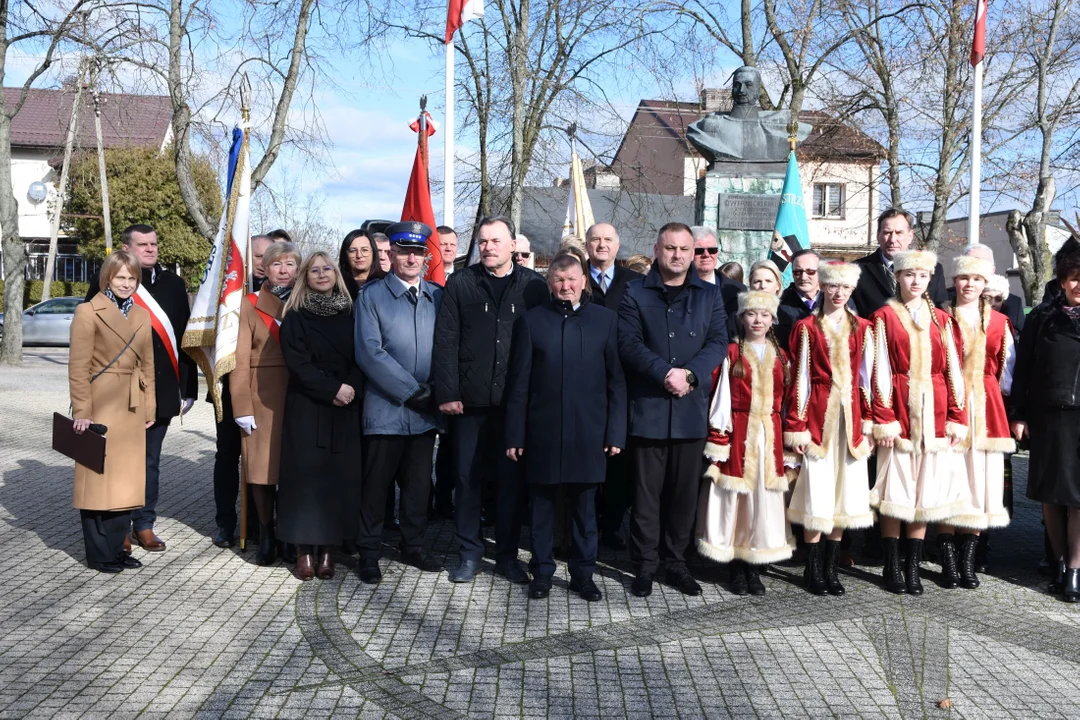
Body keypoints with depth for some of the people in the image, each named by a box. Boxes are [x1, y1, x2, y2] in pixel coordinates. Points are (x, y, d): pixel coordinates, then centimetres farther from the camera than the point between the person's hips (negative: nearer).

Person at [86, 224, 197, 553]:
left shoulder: (173, 284, 9)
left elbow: (185, 337, 10)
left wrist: (187, 387, 7)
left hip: (161, 389, 3)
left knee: (150, 461, 12)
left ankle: (144, 525, 23)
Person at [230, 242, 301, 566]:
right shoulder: (249, 305, 3)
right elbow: (240, 359, -1)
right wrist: (242, 406, -8)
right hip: (263, 398, -2)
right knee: (262, 465, 1)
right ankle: (265, 533, 15)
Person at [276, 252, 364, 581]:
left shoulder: (349, 315, 10)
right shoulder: (295, 317, 2)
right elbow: (298, 362, -8)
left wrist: (352, 388, -13)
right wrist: (333, 388, -15)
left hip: (344, 411, 2)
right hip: (306, 408, -2)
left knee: (338, 475, 1)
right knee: (306, 474, -2)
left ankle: (327, 547, 9)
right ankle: (304, 549, 6)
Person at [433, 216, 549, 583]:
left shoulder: (534, 286, 4)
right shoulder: (459, 283, 4)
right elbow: (446, 341, 0)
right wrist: (447, 393, -7)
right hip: (471, 398, 0)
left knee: (512, 478, 7)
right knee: (468, 477, 7)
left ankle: (507, 554, 21)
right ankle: (469, 553, 21)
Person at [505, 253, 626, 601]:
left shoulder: (605, 319, 3)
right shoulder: (532, 320, 3)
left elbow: (617, 380, 2)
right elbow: (519, 382, 2)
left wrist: (616, 432, -3)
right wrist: (515, 435, -2)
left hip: (589, 433, 0)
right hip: (543, 432, 0)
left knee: (585, 507, 10)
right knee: (542, 506, 10)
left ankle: (583, 574, 24)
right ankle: (541, 572, 24)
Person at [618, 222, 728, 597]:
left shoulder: (709, 294, 12)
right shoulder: (636, 292, 6)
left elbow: (719, 342, 2)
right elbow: (629, 343, -5)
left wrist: (689, 374, -14)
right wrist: (665, 373, -17)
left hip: (691, 408, 2)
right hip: (648, 407, -2)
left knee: (685, 491, 8)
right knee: (647, 491, 2)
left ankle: (677, 562, 20)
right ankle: (645, 565, 13)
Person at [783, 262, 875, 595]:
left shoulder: (862, 329, 9)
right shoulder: (806, 327, 1)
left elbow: (867, 379, 8)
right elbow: (799, 380, -1)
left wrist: (869, 424, 2)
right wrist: (796, 427, -5)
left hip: (850, 416, 3)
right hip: (818, 414, -3)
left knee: (845, 492, 5)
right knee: (816, 493, -2)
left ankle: (831, 567, 16)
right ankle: (814, 568, 10)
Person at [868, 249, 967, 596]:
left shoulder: (942, 320, 11)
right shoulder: (884, 317, 1)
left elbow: (953, 370, 9)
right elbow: (880, 372, -5)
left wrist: (957, 417, 2)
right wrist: (883, 420, -11)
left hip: (933, 412, 3)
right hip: (898, 408, -3)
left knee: (926, 488, 5)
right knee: (894, 487, 1)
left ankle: (913, 566, 13)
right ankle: (892, 565, 12)